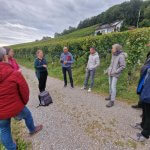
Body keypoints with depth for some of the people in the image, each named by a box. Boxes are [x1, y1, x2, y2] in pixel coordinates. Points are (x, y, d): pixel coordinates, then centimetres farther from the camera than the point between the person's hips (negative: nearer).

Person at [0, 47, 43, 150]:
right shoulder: (15, 74, -24)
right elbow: (25, 91, -14)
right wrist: (24, 102, 7)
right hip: (16, 107, -2)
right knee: (27, 115, 28)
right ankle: (32, 130, 53)